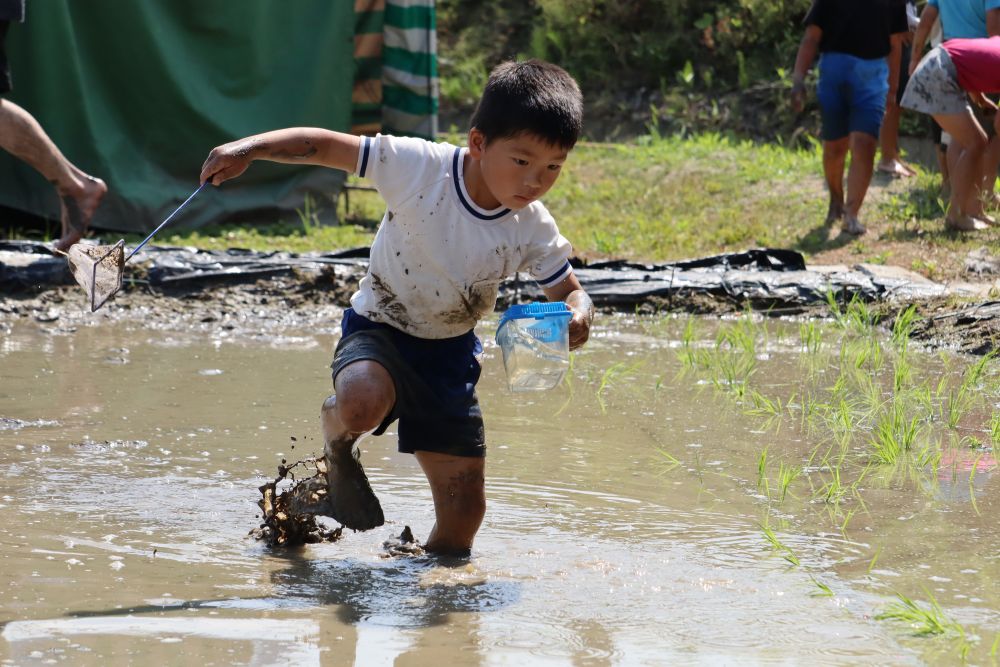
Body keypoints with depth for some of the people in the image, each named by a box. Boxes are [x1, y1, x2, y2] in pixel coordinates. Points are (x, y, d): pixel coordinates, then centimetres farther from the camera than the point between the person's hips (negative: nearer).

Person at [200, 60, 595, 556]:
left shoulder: (533, 231, -14)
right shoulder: (420, 167, -24)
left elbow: (569, 291, -1)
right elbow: (326, 146, -18)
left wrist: (578, 315, -26)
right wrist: (249, 149, -30)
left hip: (450, 353, 3)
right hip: (379, 330, -3)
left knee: (464, 512, 2)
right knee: (362, 404, -39)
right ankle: (337, 445, -3)